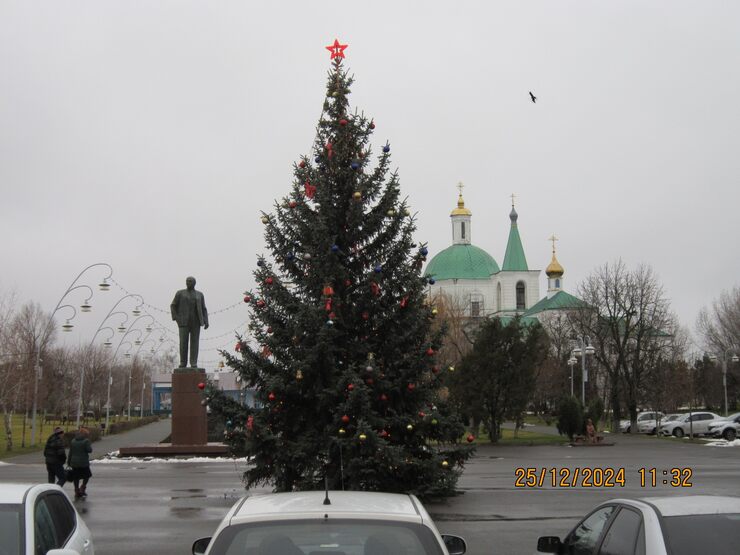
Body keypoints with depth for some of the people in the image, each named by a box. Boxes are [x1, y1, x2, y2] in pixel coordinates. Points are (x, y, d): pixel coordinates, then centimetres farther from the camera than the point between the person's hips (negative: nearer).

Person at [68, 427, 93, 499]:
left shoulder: (73, 441, 9)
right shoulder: (86, 441, -10)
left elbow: (70, 452, 11)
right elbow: (89, 450, -13)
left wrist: (69, 462, 16)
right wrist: (90, 445, 6)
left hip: (74, 462, 5)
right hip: (83, 462, -5)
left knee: (76, 478, 11)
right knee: (87, 475, 14)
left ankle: (77, 493, 13)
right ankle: (82, 488, 2)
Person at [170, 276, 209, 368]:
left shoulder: (199, 295, 9)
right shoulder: (180, 293, 4)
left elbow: (203, 309, 8)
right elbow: (173, 306, 5)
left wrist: (206, 322, -3)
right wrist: (176, 318, -8)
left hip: (195, 321, 1)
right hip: (184, 321, -1)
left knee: (194, 341, -4)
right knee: (183, 342, -5)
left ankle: (194, 363, -2)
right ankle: (183, 362, 4)